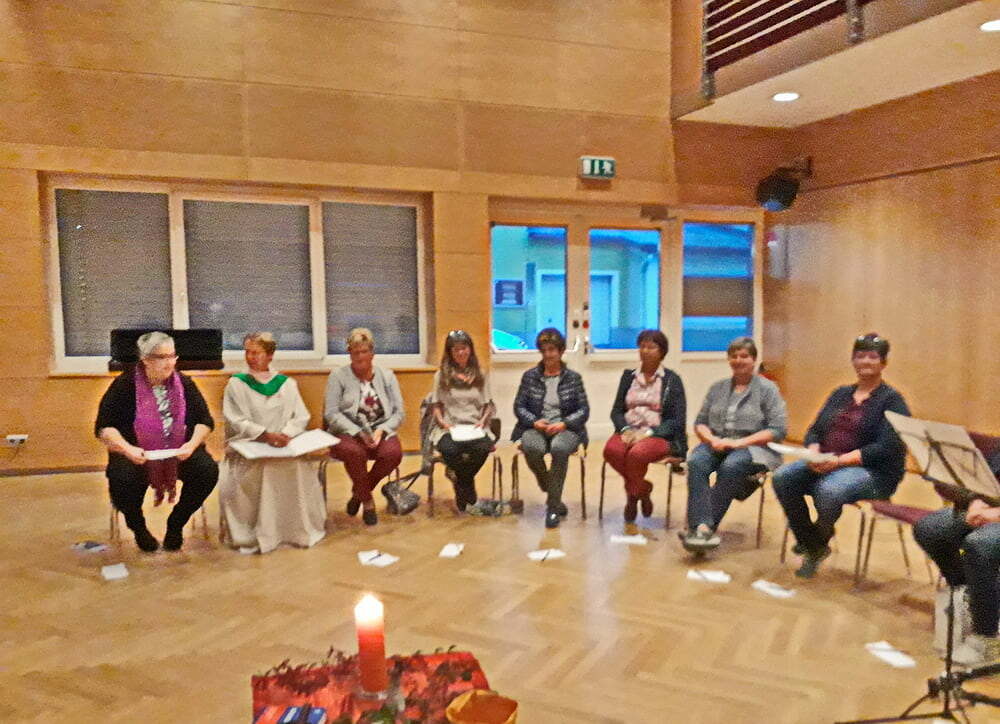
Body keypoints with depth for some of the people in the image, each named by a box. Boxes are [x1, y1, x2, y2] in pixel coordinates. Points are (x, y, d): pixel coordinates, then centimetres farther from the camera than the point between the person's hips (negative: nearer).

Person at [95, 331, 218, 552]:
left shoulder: (183, 383, 5)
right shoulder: (125, 385, -3)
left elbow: (205, 421, 6)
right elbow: (104, 428, -4)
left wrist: (192, 444, -14)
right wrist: (127, 449, -21)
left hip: (180, 452, 2)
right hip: (137, 455, -2)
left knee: (208, 471, -24)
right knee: (122, 478, -32)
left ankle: (176, 523, 3)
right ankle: (138, 527, 3)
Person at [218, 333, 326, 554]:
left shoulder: (287, 384, 12)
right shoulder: (236, 384, 6)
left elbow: (301, 417, 6)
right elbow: (236, 421, -3)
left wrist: (286, 433, -15)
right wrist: (265, 435, -19)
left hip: (283, 446, 1)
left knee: (300, 467, -29)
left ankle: (301, 529, -11)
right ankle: (250, 535, -17)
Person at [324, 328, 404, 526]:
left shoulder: (387, 376, 12)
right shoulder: (338, 376, 5)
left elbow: (398, 413, 7)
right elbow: (331, 413, -5)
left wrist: (381, 430, -12)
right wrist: (358, 433, -17)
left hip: (380, 432, 2)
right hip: (348, 433, -2)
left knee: (393, 452, -30)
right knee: (353, 451, -36)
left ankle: (359, 491, -1)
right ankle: (367, 500, -8)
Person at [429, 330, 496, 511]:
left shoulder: (480, 375, 15)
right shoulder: (441, 375, 10)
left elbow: (488, 405, 13)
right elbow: (436, 405, 9)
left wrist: (483, 421, -6)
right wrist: (442, 422, -9)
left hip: (475, 427, 1)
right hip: (449, 427, -1)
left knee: (483, 447, -35)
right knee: (450, 449, -36)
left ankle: (458, 478, -2)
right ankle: (469, 493, -6)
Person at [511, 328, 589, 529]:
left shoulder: (573, 378, 10)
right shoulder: (530, 376, 11)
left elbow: (584, 410, 4)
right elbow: (519, 406, 7)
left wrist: (564, 423, -14)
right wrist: (535, 422, -12)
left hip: (564, 428, -1)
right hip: (536, 427, 1)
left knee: (559, 448, -37)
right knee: (532, 448, -35)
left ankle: (553, 506, -22)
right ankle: (554, 498, -9)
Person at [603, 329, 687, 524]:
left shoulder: (672, 380, 4)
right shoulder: (628, 376, 15)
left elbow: (678, 420, -3)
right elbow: (616, 411, 11)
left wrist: (648, 433, -16)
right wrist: (625, 429, -10)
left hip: (660, 436, -3)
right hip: (630, 432, 3)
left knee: (637, 453, -36)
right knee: (611, 450, -31)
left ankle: (632, 496, -4)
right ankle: (643, 489, -6)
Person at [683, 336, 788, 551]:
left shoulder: (767, 389, 5)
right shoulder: (718, 388, 19)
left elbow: (778, 430, -4)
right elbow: (700, 422, 16)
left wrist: (741, 442, -14)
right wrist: (712, 439, -7)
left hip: (753, 448, -3)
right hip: (717, 445, 4)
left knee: (731, 466, -37)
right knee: (696, 462, -30)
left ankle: (700, 526, -33)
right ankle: (703, 526, -40)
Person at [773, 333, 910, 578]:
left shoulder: (892, 400, -1)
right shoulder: (840, 394, 18)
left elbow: (886, 449, -13)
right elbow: (814, 430, 14)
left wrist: (840, 461, -23)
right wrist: (814, 452, -10)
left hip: (873, 472, -6)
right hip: (826, 464, 6)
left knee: (828, 489, -36)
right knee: (783, 477, -21)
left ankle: (818, 542, -4)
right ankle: (811, 545, -7)